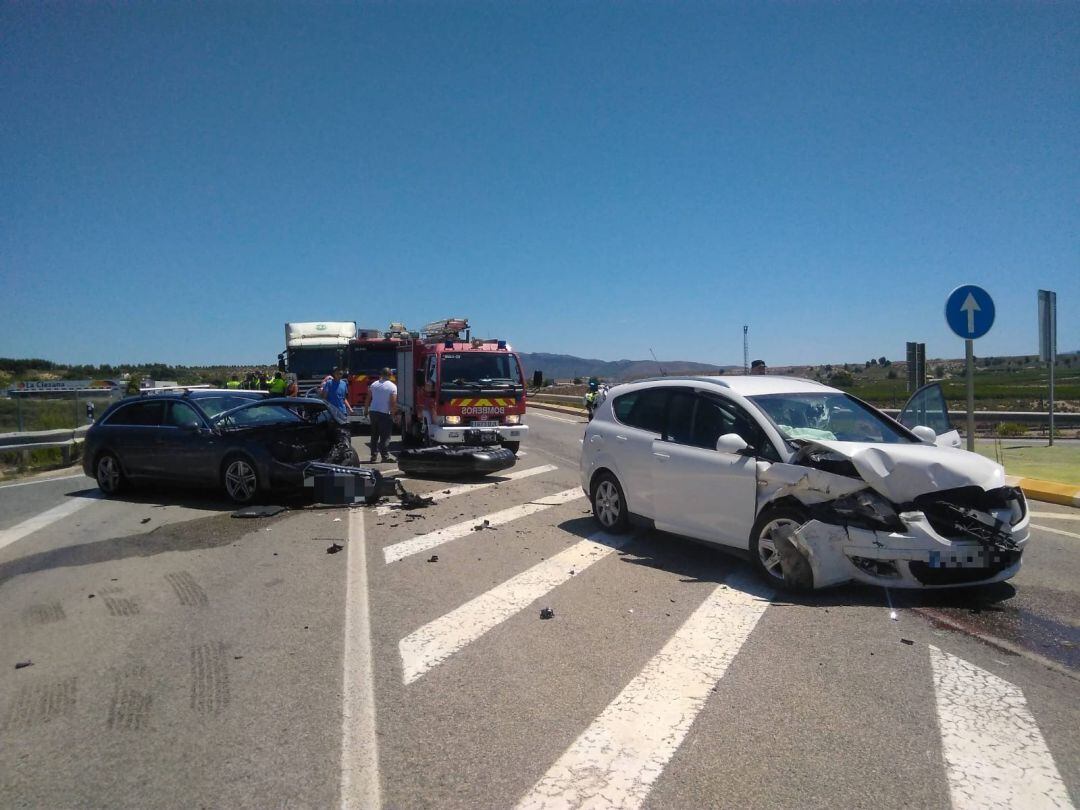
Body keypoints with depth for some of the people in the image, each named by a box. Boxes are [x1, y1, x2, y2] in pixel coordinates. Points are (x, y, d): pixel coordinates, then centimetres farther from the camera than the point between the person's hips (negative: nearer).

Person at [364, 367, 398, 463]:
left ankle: (373, 455, 13)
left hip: (373, 411, 5)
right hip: (384, 413, -5)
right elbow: (393, 403, -12)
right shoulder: (392, 386, -7)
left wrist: (367, 410, 20)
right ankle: (385, 456, 0)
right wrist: (394, 414, -2)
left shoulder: (373, 385, 8)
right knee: (385, 436, 0)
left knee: (374, 435, 13)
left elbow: (368, 400, 11)